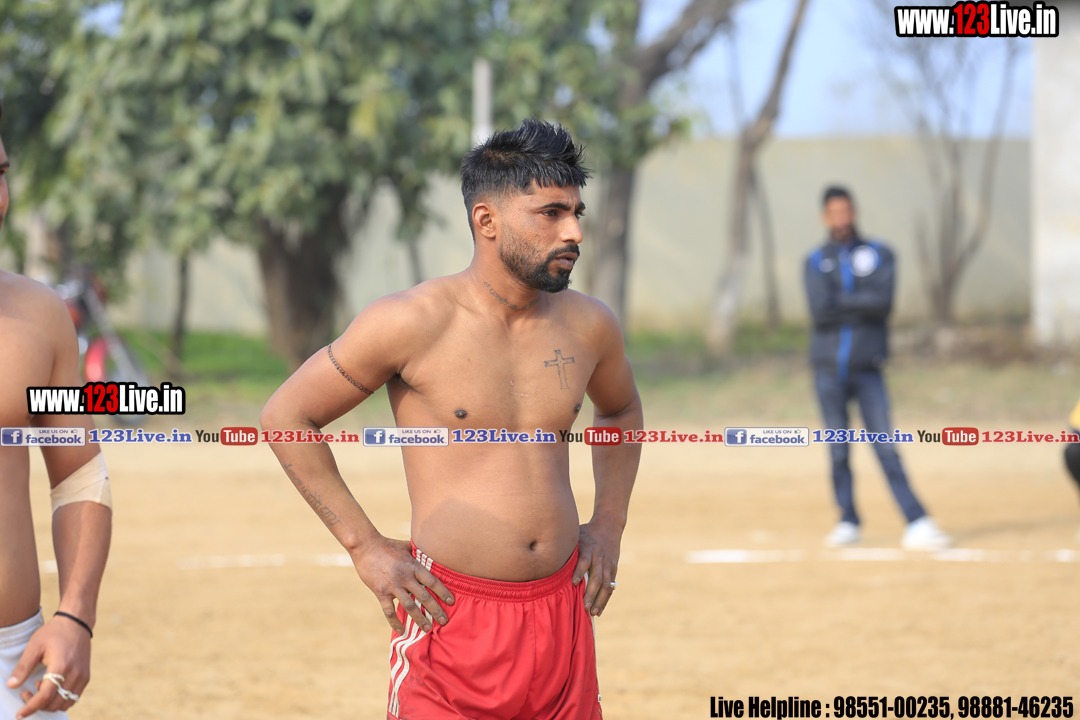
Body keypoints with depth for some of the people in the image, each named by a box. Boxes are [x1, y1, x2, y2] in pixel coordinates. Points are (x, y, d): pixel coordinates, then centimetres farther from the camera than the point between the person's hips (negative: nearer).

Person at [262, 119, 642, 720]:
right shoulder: (412, 323, -10)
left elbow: (622, 410, 28)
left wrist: (609, 525, 15)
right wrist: (364, 547, -5)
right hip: (452, 616, -5)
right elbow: (285, 416, -3)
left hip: (562, 613, 5)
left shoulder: (589, 325, 5)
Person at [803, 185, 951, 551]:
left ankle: (917, 524, -14)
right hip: (829, 367, 1)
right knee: (838, 450, 2)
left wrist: (840, 302, -9)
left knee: (886, 448, -9)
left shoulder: (879, 255, 8)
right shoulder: (816, 262, 8)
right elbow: (821, 310, -9)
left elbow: (883, 302, -9)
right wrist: (861, 305, -8)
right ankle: (848, 522, 11)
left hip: (867, 366, -1)